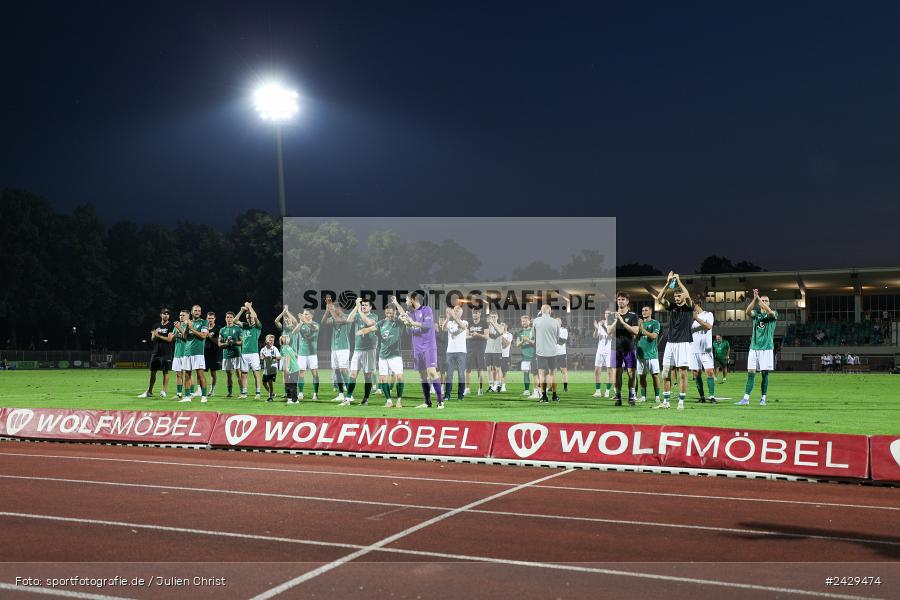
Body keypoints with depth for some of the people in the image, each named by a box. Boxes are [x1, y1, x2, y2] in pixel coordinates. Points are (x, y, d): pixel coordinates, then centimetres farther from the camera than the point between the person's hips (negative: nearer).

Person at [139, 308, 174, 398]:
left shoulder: (171, 326, -2)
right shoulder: (156, 325, 14)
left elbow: (169, 339, -12)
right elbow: (152, 339, 11)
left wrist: (158, 336, -7)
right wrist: (154, 336, -10)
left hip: (166, 353, -5)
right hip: (155, 352, 5)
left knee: (165, 372, -1)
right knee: (152, 372, 8)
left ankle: (164, 391, 5)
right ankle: (149, 392, 14)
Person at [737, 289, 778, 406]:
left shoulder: (773, 314, 3)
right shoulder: (756, 313, 10)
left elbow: (770, 312, -22)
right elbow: (748, 311, -13)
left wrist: (759, 298, -27)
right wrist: (755, 299, -27)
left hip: (767, 348, -2)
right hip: (754, 347, 2)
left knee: (765, 374, 1)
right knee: (751, 373, -3)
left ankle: (763, 398, 9)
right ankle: (746, 398, -5)